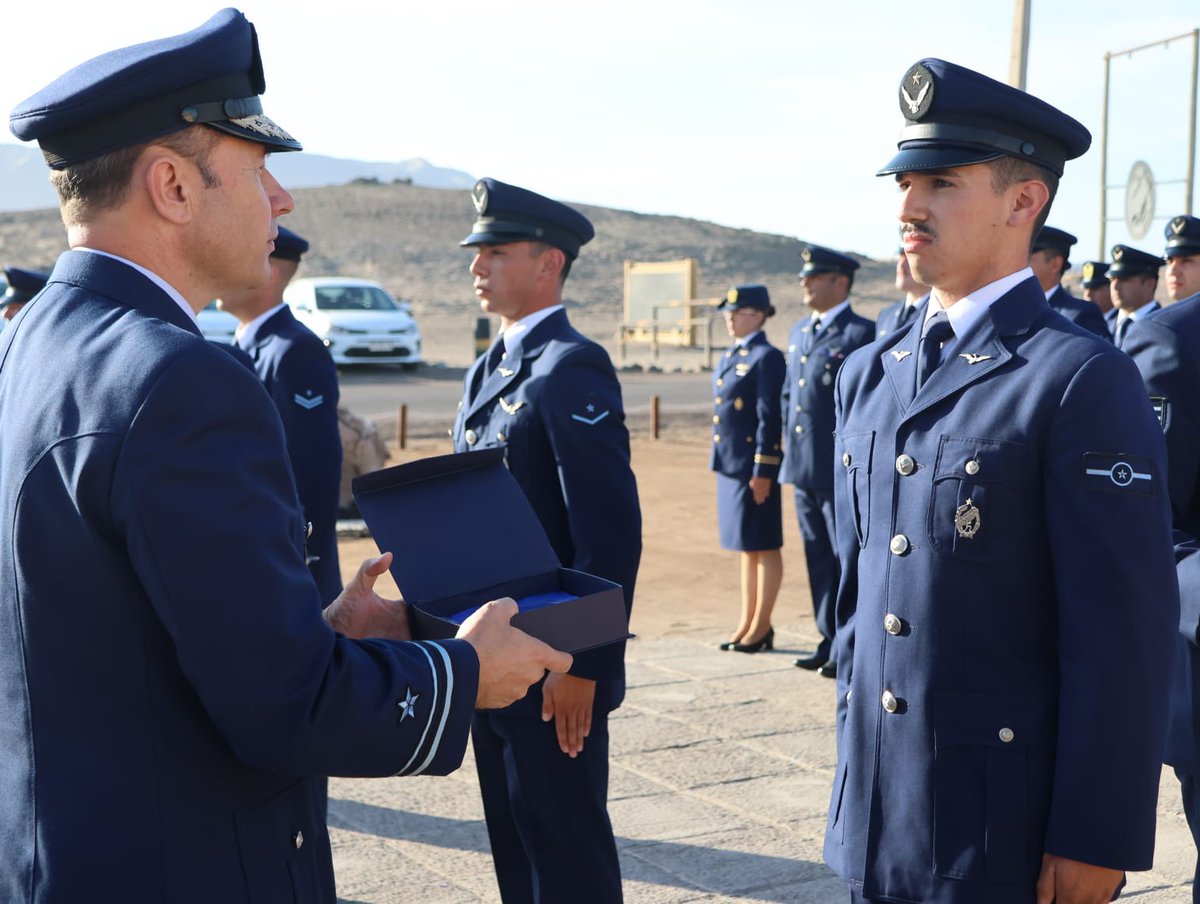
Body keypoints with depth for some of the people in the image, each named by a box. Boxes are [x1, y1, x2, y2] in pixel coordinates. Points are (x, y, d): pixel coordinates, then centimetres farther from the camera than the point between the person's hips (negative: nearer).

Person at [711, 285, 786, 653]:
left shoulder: (766, 357, -12)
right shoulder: (731, 356, 15)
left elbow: (770, 417, -16)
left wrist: (763, 470, -18)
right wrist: (721, 462, 17)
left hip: (755, 465, -9)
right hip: (729, 464, 9)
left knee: (763, 545, 0)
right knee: (746, 546, 14)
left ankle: (762, 627, 8)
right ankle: (747, 622, 22)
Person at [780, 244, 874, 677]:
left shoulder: (861, 333, -9)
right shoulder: (800, 332, 15)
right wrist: (789, 441, 15)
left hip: (842, 470, -8)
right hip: (803, 465, 8)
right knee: (818, 558, 13)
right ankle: (829, 642, 23)